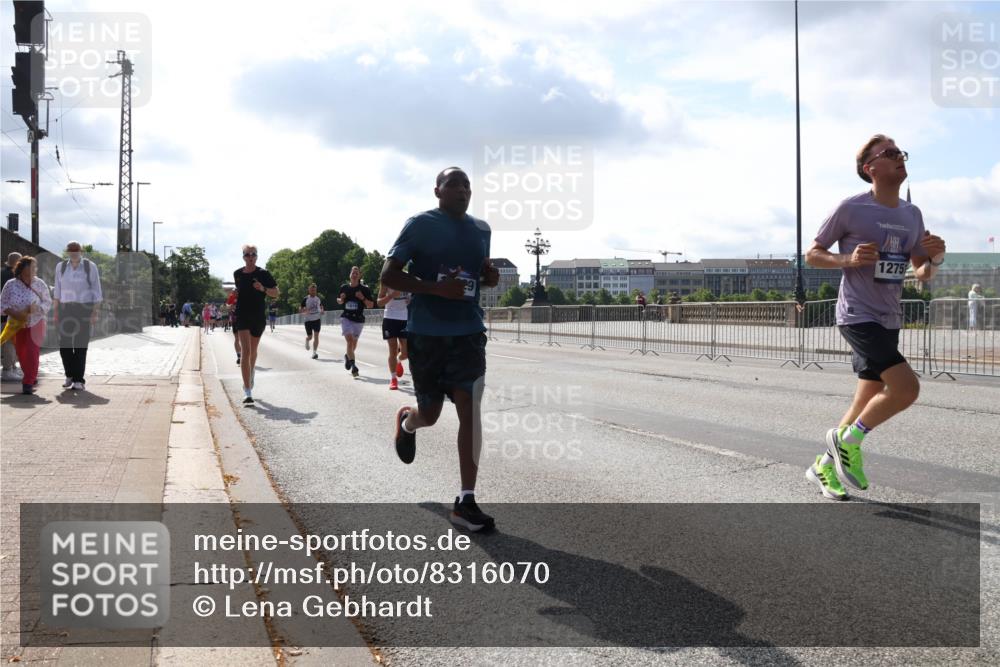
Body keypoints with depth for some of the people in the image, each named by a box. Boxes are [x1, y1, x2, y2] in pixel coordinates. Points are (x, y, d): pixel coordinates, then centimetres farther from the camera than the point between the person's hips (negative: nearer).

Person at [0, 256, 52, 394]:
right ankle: (32, 377, 35)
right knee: (21, 353, 12)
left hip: (36, 324, -2)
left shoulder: (39, 284, -8)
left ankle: (28, 383, -7)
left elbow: (48, 302, -3)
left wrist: (36, 308, -23)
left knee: (32, 353, -13)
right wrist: (15, 314, -22)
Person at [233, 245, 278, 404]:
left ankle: (250, 376, 49)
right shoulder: (237, 274, 5)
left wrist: (263, 289, -21)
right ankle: (247, 392, -19)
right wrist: (234, 297, 9)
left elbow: (276, 293, -6)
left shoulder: (263, 274, -4)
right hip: (242, 316, 0)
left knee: (253, 351, 19)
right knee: (246, 351, -14)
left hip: (258, 317, 0)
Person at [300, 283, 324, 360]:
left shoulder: (319, 298, 8)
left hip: (317, 319, 1)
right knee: (310, 336, 7)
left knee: (316, 335, -11)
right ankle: (307, 340, 45)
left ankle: (314, 352, -11)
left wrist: (322, 311, 3)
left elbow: (321, 306, 25)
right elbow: (300, 310, -1)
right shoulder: (306, 299, -2)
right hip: (308, 319, -1)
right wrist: (305, 310, -22)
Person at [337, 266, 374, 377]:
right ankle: (353, 365, -17)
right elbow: (338, 300, 17)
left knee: (354, 342, 13)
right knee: (349, 340, -17)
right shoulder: (344, 287, 3)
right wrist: (341, 299, -6)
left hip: (359, 319, 1)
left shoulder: (364, 289, -2)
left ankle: (348, 356, 44)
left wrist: (363, 298, -18)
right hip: (346, 318, -1)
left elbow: (371, 305, -2)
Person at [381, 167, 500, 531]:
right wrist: (437, 288, -20)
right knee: (430, 414, 8)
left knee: (470, 411, -9)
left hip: (468, 332, 3)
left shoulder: (481, 229, 11)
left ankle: (466, 502, -6)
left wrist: (490, 276, -1)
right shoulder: (420, 224, -5)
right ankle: (406, 422, 48)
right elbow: (388, 275, -7)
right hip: (426, 333, -3)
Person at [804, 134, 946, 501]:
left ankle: (825, 467, 26)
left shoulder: (912, 215, 10)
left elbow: (922, 274, 16)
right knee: (906, 388, -20)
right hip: (858, 316, -7)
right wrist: (848, 259, -20)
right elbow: (812, 255, -2)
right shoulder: (851, 209, -9)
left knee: (869, 403, 10)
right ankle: (847, 439, 2)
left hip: (889, 321, 7)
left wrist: (935, 257, -6)